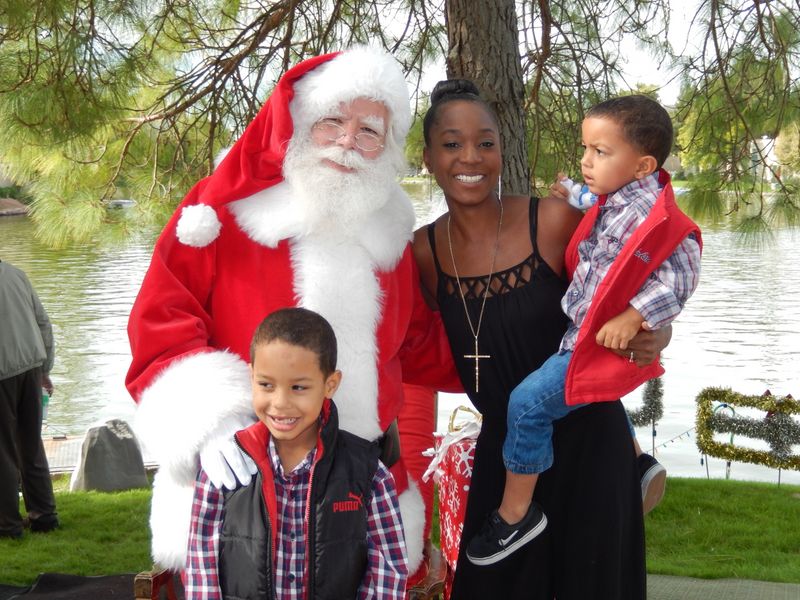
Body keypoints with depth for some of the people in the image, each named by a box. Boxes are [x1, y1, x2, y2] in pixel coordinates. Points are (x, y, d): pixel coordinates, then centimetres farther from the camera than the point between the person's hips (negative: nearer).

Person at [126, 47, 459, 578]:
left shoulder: (388, 232, 10)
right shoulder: (225, 209, -4)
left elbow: (418, 349, 21)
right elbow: (160, 330, -9)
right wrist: (210, 422, -23)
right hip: (240, 482, -4)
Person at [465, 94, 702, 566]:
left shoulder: (653, 217, -23)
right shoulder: (614, 200, 6)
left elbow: (679, 276, -24)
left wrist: (631, 319, -28)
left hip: (604, 344, -10)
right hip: (581, 332, 10)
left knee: (529, 402, -15)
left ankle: (516, 513, -1)